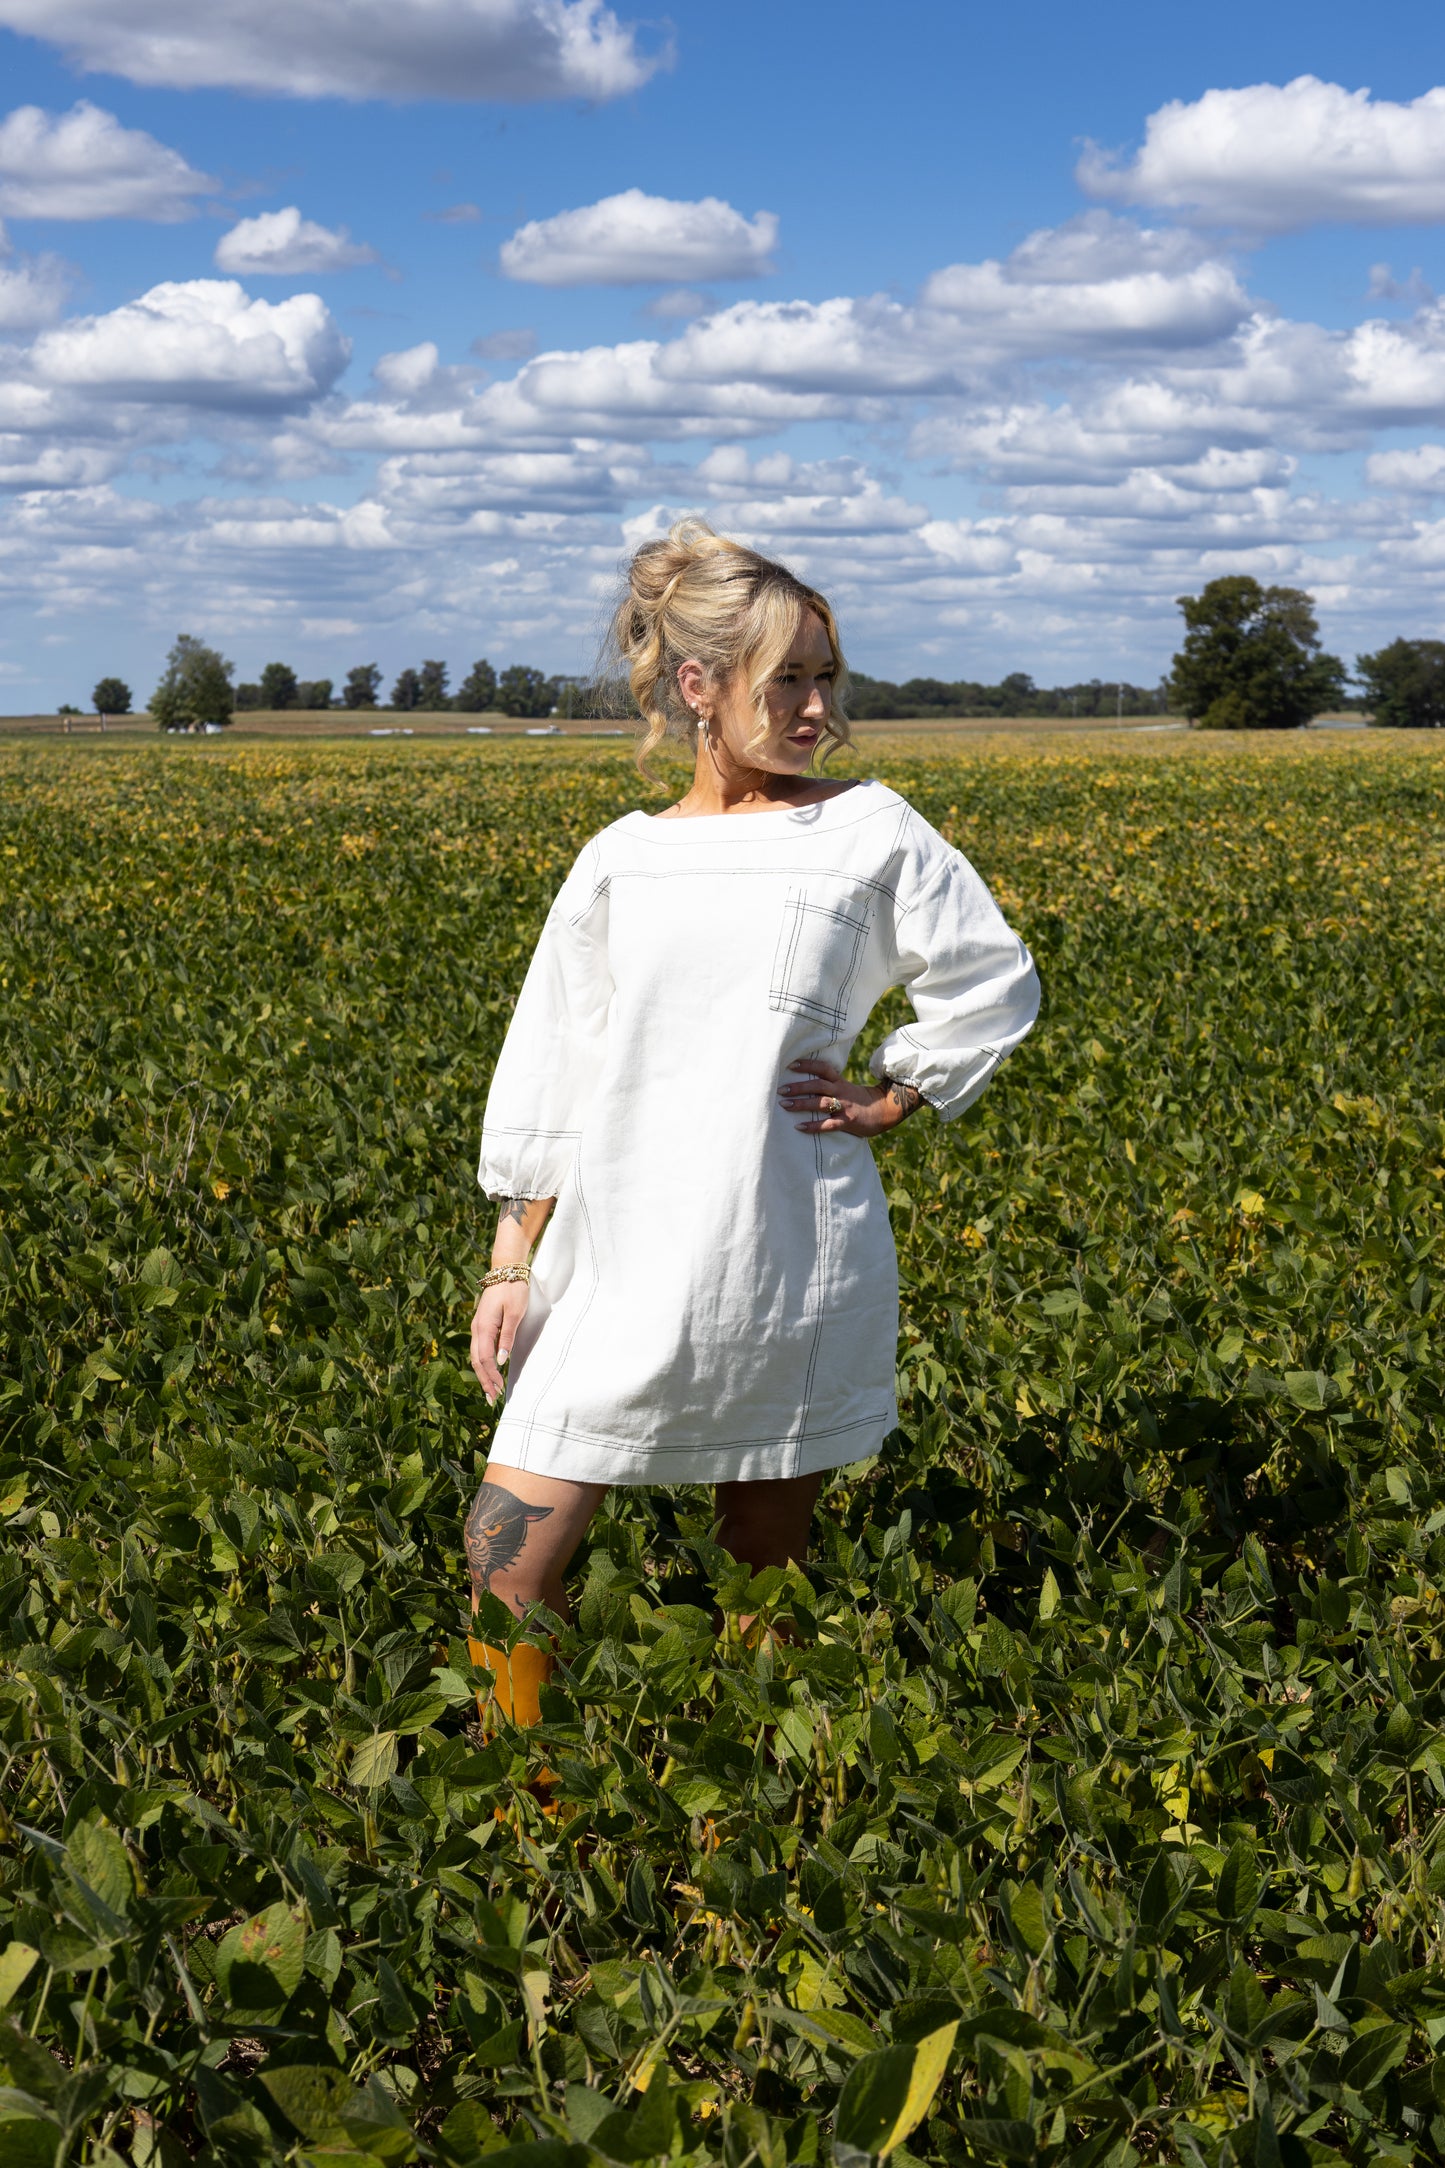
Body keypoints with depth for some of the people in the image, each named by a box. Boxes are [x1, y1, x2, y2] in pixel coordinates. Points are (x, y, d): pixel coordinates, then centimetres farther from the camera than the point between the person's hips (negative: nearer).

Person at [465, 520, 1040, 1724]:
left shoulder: (870, 833, 0)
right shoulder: (620, 865, 6)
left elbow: (995, 987, 9)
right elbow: (550, 1079, 8)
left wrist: (892, 1101, 0)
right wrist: (511, 1266, 5)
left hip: (790, 1261, -2)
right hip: (620, 1264, 2)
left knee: (765, 1567, 9)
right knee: (505, 1560, -2)